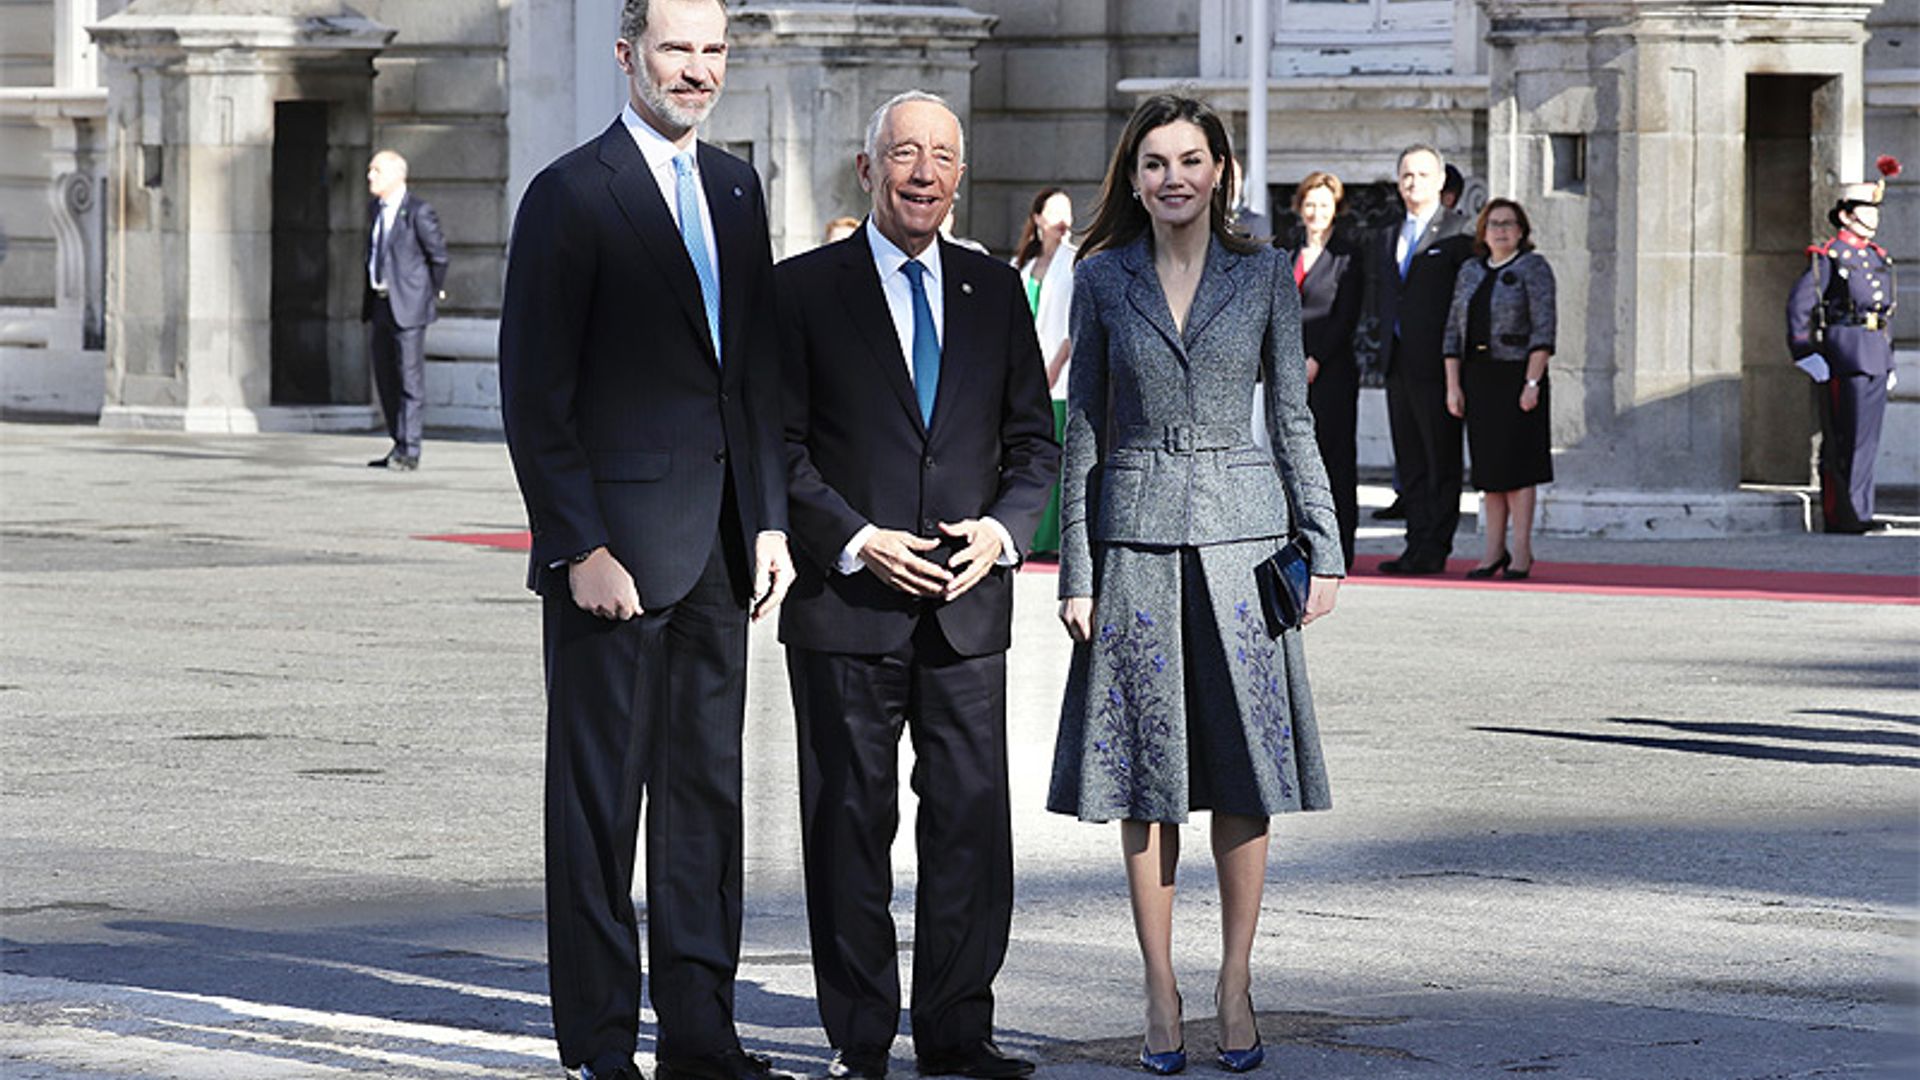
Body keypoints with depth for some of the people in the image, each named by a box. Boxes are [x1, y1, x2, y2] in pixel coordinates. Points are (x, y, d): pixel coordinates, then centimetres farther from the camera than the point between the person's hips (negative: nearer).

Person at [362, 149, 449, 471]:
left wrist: (433, 293, 3)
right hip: (379, 305, 8)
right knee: (385, 378, 11)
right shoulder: (375, 208, 12)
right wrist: (370, 297, 16)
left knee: (409, 377, -7)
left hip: (407, 305, -8)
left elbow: (439, 255, -5)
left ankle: (409, 451, -7)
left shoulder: (418, 211, -11)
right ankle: (399, 446, 19)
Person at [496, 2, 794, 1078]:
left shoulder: (737, 188, 13)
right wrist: (579, 547, -15)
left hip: (719, 546, 7)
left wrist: (770, 521, 8)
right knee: (599, 800, 1)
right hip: (613, 549, -7)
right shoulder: (571, 194, -8)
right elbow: (536, 395, -11)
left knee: (708, 796, 10)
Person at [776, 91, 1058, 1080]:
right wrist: (856, 542, -13)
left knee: (972, 820, 2)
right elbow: (780, 446, -3)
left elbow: (1033, 439, 13)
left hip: (968, 603, 3)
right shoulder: (804, 289, 0)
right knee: (849, 824, 3)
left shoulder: (995, 291, 11)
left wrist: (1002, 529, -5)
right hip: (847, 602, -3)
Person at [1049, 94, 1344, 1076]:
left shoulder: (1264, 275, 5)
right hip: (1136, 537, 0)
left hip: (1239, 531, 0)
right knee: (1146, 774, 2)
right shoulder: (1103, 279, 4)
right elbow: (1083, 429, 6)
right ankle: (1161, 995, 9)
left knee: (1245, 771, 0)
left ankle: (1235, 991, 8)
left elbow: (1292, 420, 7)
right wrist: (1075, 571, 0)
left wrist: (1323, 548, 1)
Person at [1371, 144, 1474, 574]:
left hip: (1437, 363, -7)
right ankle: (1417, 545, 11)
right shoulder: (1387, 240, 19)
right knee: (1409, 463, 8)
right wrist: (1387, 336, 12)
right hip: (1399, 363, 7)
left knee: (1441, 462, -4)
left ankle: (1434, 550, -5)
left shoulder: (1457, 233, -3)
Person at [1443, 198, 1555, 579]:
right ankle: (1494, 548, 11)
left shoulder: (1533, 268, -2)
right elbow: (1454, 331, 14)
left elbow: (1543, 329, -9)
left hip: (1516, 376, -5)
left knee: (1514, 463, -7)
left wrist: (1532, 383, -16)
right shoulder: (1470, 272, 14)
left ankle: (1521, 549, -2)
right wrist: (1453, 386, 6)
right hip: (1477, 377, 5)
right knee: (1487, 465, 6)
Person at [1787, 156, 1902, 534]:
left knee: (1868, 437, 8)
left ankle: (1859, 512, 13)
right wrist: (1803, 351, -17)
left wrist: (1889, 359, 20)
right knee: (1842, 437, -6)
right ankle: (1838, 515, -3)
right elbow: (1799, 303, -11)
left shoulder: (1878, 258, 17)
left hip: (1875, 356, 8)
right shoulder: (1828, 256, -6)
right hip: (1843, 354, -8)